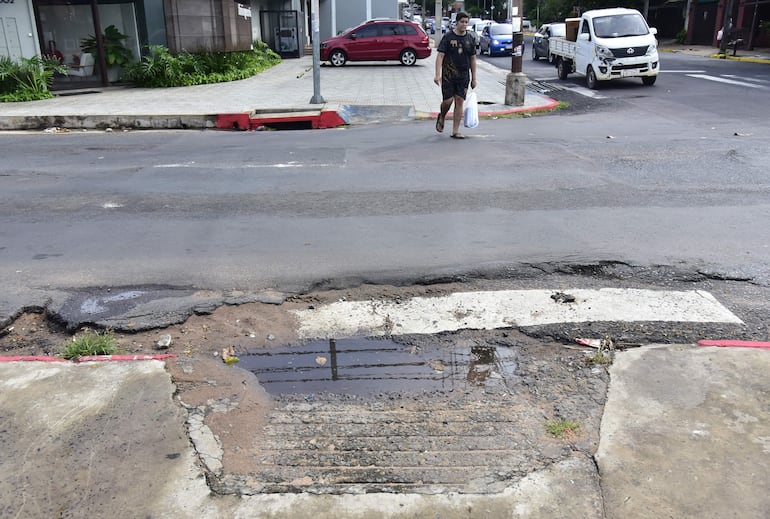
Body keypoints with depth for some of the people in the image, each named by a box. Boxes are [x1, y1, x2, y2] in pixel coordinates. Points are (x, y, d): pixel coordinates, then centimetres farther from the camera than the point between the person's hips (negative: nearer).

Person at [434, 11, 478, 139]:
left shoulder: (470, 39, 9)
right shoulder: (448, 37, -3)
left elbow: (473, 59, 14)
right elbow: (440, 56, -7)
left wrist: (474, 78, 11)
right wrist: (437, 74, -18)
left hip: (463, 76, 3)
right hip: (448, 75, -3)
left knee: (460, 101, -1)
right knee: (448, 100, -8)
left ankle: (455, 131, 4)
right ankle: (441, 117, 27)